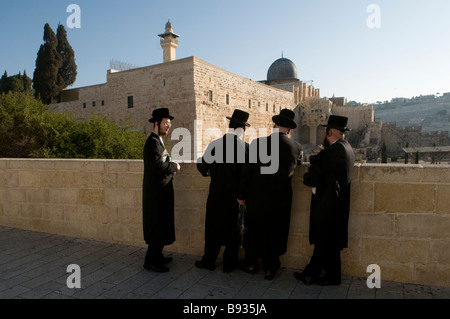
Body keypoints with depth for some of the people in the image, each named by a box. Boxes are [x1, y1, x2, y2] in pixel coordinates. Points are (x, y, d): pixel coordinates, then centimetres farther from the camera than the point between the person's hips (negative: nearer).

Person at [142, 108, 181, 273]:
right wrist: (174, 166, -13)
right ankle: (150, 261, 11)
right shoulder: (153, 141, -17)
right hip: (156, 192, -10)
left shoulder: (157, 140, 15)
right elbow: (157, 166, -28)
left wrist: (171, 168, 1)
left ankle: (157, 255, 31)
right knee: (158, 226, -2)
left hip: (161, 191, 10)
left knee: (162, 225, 18)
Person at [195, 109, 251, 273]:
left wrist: (208, 172, 22)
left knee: (213, 229, 14)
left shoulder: (214, 145, -9)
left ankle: (209, 261, 27)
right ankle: (229, 264, 24)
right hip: (237, 196, 0)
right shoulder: (246, 147, -12)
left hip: (216, 195, 0)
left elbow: (202, 166, 0)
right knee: (233, 230, 14)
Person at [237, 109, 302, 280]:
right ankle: (270, 268, 28)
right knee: (274, 232, 15)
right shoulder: (296, 147, -7)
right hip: (281, 199, 1)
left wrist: (241, 195, 0)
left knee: (253, 230, 17)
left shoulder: (258, 143, -13)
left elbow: (248, 171, -10)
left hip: (257, 197, -1)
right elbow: (298, 163, 15)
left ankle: (251, 264, 33)